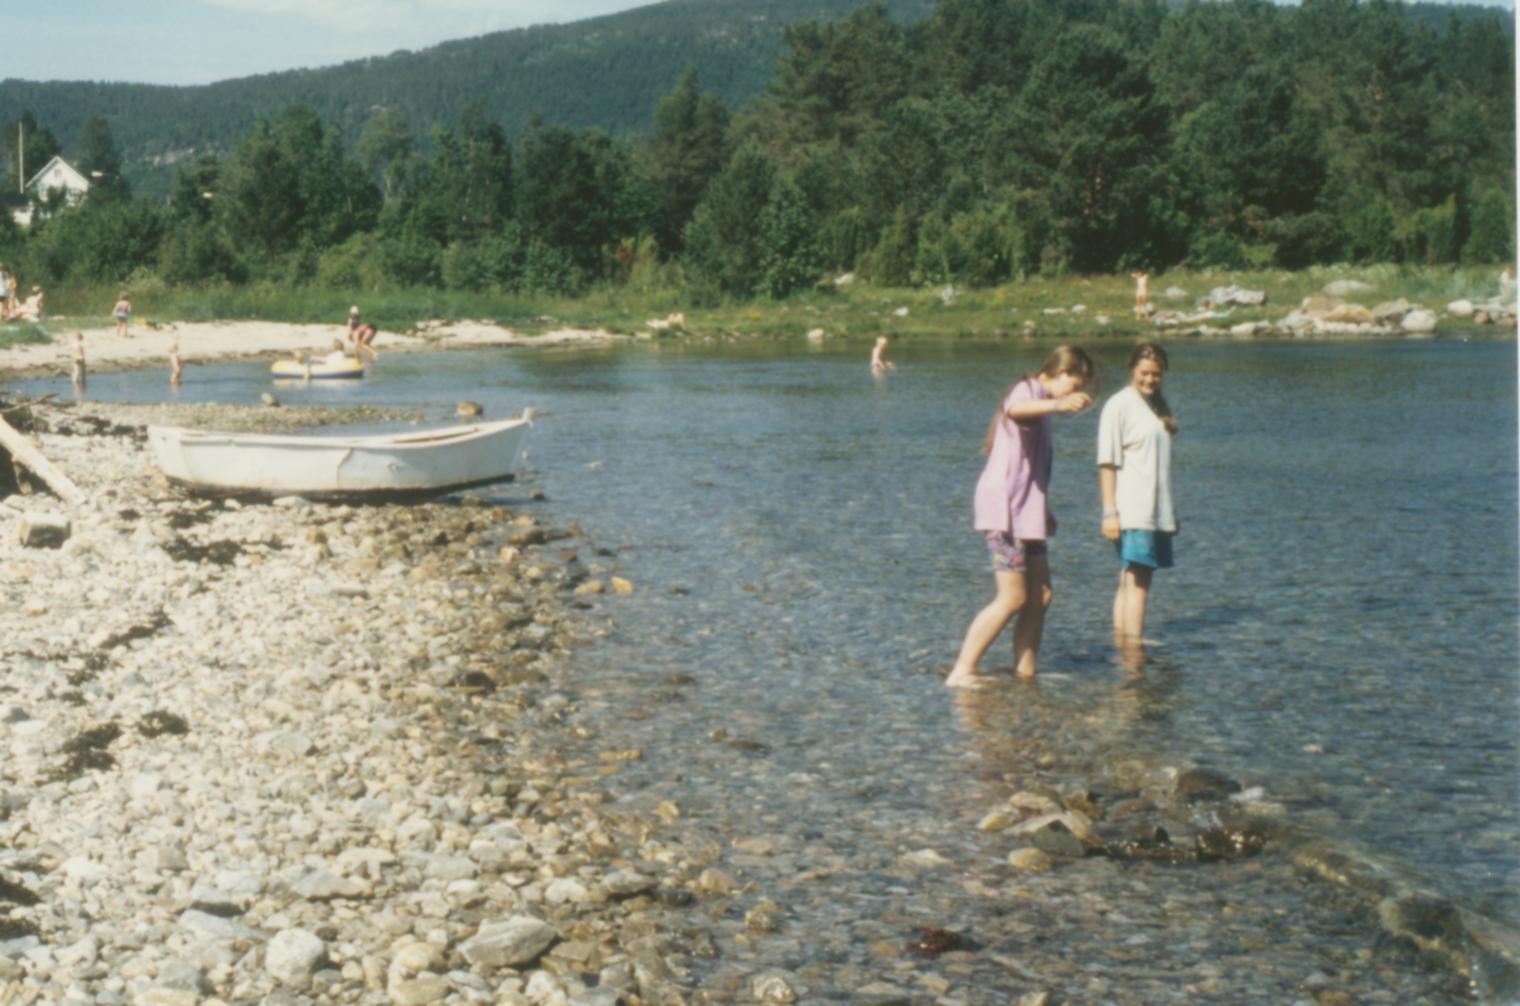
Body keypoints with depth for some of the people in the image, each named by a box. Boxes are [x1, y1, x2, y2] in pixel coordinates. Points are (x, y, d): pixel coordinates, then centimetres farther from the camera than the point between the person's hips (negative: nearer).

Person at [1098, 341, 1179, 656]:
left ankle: (1121, 648, 10)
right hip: (1131, 511, -8)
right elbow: (1107, 462, -11)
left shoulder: (1158, 403, 16)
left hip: (1157, 510, 8)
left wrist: (1170, 510, 21)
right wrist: (1110, 511, -17)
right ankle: (1133, 654, -14)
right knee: (1136, 582, -12)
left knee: (1131, 581, 8)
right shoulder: (1119, 405, -7)